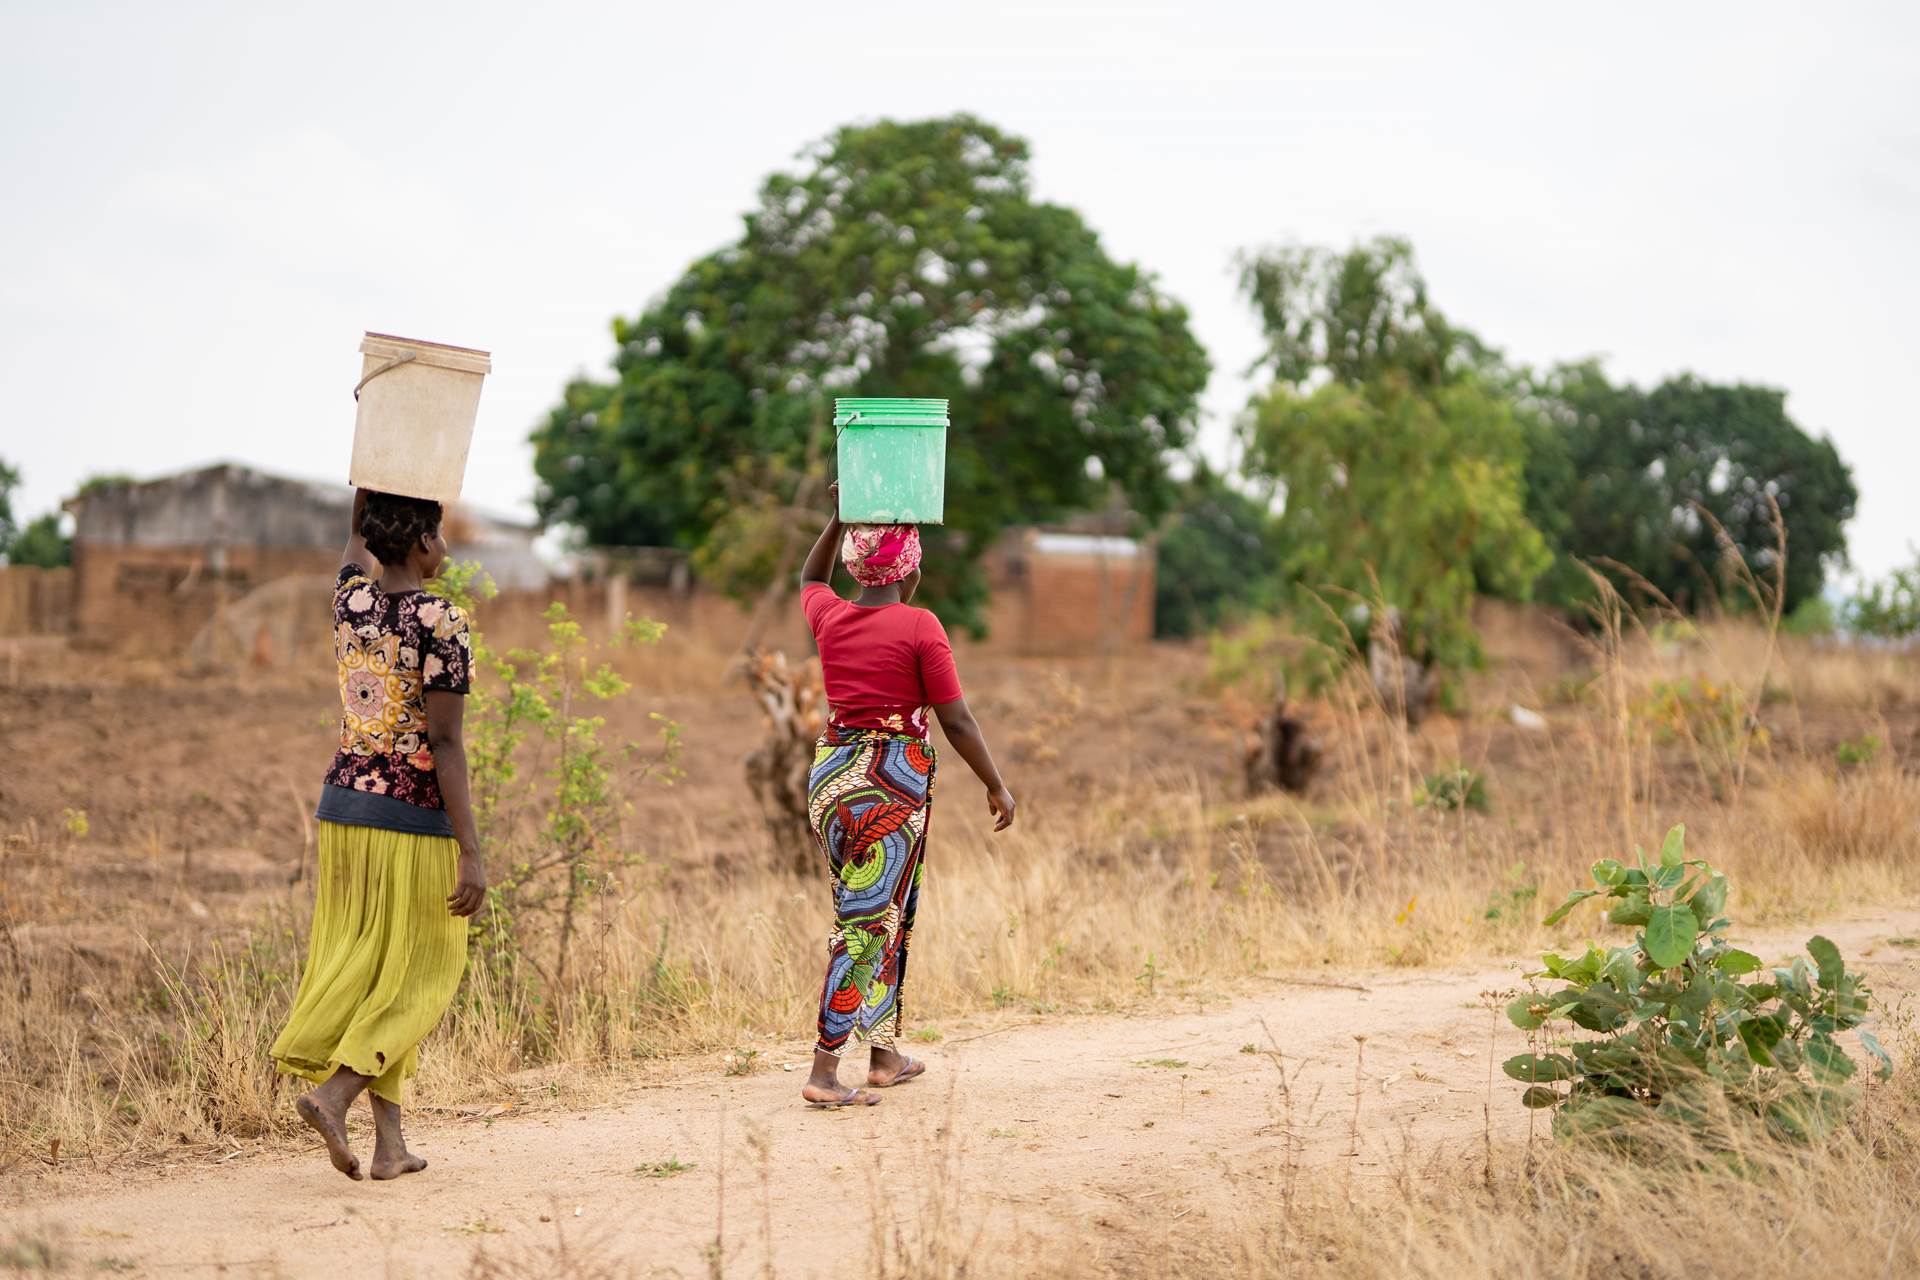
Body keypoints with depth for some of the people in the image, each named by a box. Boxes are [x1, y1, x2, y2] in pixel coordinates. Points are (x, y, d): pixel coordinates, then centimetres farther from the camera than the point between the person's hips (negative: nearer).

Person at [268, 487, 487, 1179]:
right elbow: (445, 743, -18)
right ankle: (333, 1091, -11)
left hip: (343, 808, 6)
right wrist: (471, 853, -17)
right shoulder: (441, 622, -15)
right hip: (416, 818, -6)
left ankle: (389, 1142, 12)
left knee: (358, 966, 10)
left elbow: (357, 542, 28)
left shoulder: (350, 599, 3)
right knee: (420, 976, 7)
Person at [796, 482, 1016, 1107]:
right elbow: (957, 720, -9)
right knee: (868, 924, -5)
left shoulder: (830, 617, 4)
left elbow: (810, 580, 30)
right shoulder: (919, 626, -11)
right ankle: (823, 1072, -9)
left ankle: (885, 1053, 27)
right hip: (893, 783, -6)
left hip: (830, 774, 6)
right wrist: (997, 786, 1)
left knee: (886, 914, 20)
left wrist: (839, 517, 24)